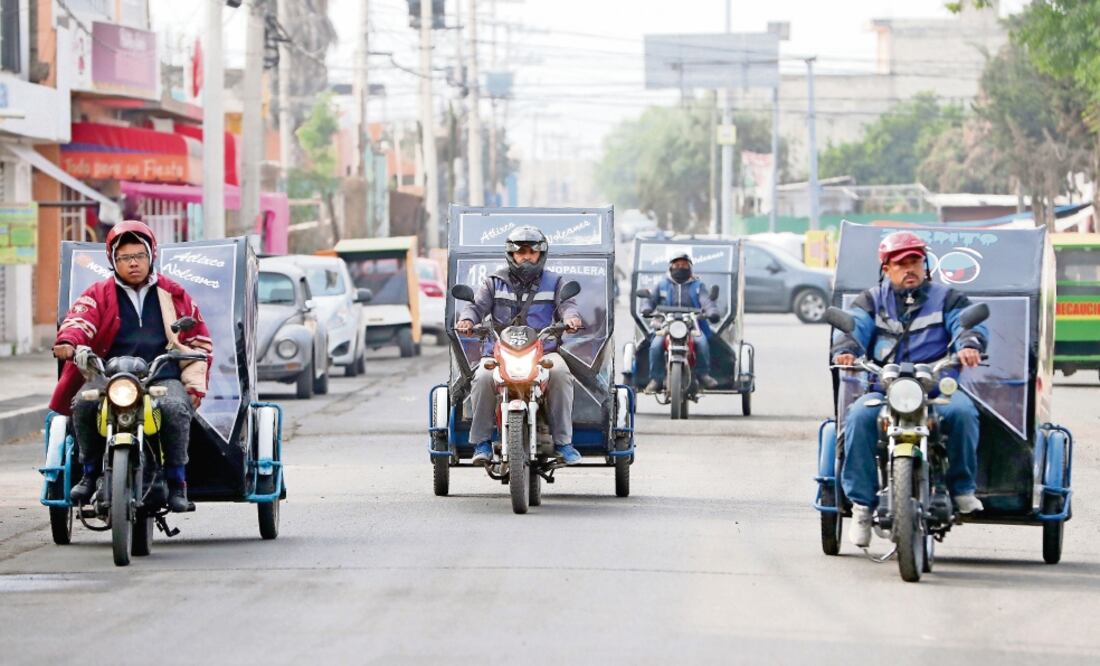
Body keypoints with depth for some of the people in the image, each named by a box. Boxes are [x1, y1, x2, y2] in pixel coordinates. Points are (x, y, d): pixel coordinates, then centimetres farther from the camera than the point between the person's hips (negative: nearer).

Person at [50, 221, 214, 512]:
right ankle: (91, 473, -9)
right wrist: (68, 342, -30)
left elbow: (199, 341, 17)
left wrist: (195, 385, 6)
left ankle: (177, 482, -20)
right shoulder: (99, 295, 13)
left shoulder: (173, 295, 15)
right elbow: (80, 318, -7)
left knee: (175, 408, -34)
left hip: (164, 378, -1)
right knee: (83, 404, -30)